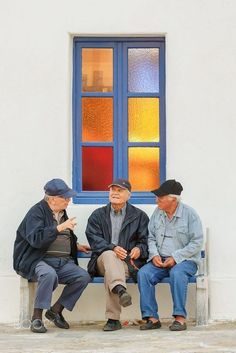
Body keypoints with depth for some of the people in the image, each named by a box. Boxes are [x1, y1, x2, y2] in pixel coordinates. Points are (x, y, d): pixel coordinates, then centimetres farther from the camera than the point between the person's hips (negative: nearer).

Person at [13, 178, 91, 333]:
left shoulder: (62, 213, 19)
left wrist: (76, 246, 19)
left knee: (84, 276, -18)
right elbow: (36, 239, -23)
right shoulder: (37, 212, -7)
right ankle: (37, 317, -25)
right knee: (49, 274, -39)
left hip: (63, 262, 7)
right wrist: (60, 228, -26)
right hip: (37, 261, -7)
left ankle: (56, 310, -3)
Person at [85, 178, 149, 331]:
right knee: (109, 255, -37)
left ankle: (113, 319, -39)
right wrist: (112, 248, -17)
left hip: (128, 262, -1)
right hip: (102, 260, 1)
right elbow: (94, 239, 1)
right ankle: (120, 290, -62)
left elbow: (145, 240, 10)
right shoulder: (98, 215, 17)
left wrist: (139, 249, -14)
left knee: (110, 272, -35)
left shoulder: (139, 216, 17)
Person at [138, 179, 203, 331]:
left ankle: (180, 318, -29)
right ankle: (152, 318, -21)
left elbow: (196, 242, -9)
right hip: (159, 260, 5)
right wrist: (154, 254, -7)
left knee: (177, 273, -37)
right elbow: (151, 237, 13)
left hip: (185, 260, -4)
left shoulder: (189, 213, -6)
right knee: (143, 273, -23)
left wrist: (175, 258, -17)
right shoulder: (157, 213, 9)